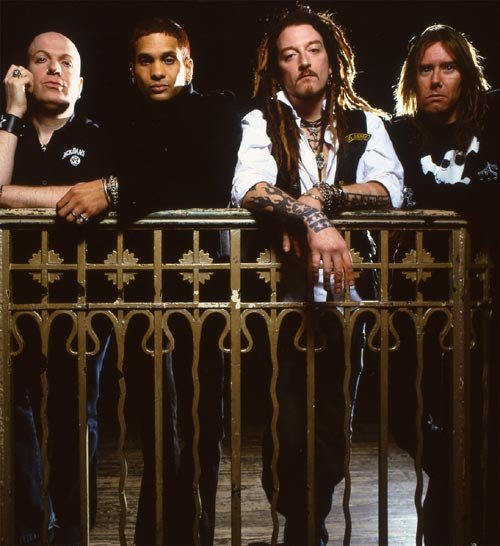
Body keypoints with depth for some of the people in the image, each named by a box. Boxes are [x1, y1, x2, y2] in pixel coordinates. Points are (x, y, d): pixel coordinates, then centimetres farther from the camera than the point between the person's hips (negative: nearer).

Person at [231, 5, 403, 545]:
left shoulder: (364, 123, 10)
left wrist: (321, 195, -18)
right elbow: (249, 188, -16)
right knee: (289, 434, -6)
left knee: (331, 426, 8)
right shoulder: (261, 122, 3)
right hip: (284, 297, -2)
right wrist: (311, 219, -30)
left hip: (344, 295, 2)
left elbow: (389, 190, -6)